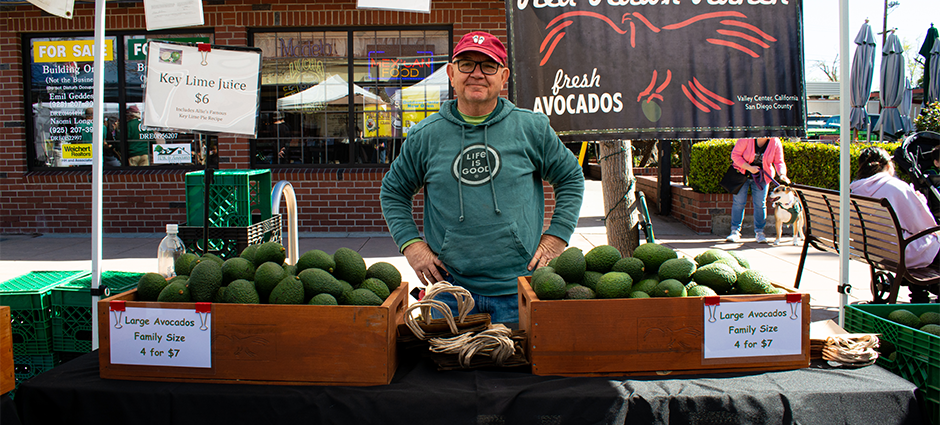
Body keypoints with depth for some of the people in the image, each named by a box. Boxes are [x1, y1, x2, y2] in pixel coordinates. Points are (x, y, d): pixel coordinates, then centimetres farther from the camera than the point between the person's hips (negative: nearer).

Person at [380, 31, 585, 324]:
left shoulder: (532, 128, 2)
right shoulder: (424, 136, 3)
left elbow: (571, 178, 12)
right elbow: (393, 192, 15)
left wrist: (556, 237, 3)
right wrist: (411, 244, 2)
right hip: (450, 287, 1)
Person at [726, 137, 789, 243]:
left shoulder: (775, 143, -11)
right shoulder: (746, 139, -20)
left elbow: (779, 162, -6)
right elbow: (735, 155, -17)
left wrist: (782, 174, -26)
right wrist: (749, 168, -23)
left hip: (761, 177, 2)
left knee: (760, 204, -2)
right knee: (738, 202, -4)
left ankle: (759, 232, 8)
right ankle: (735, 232, 3)